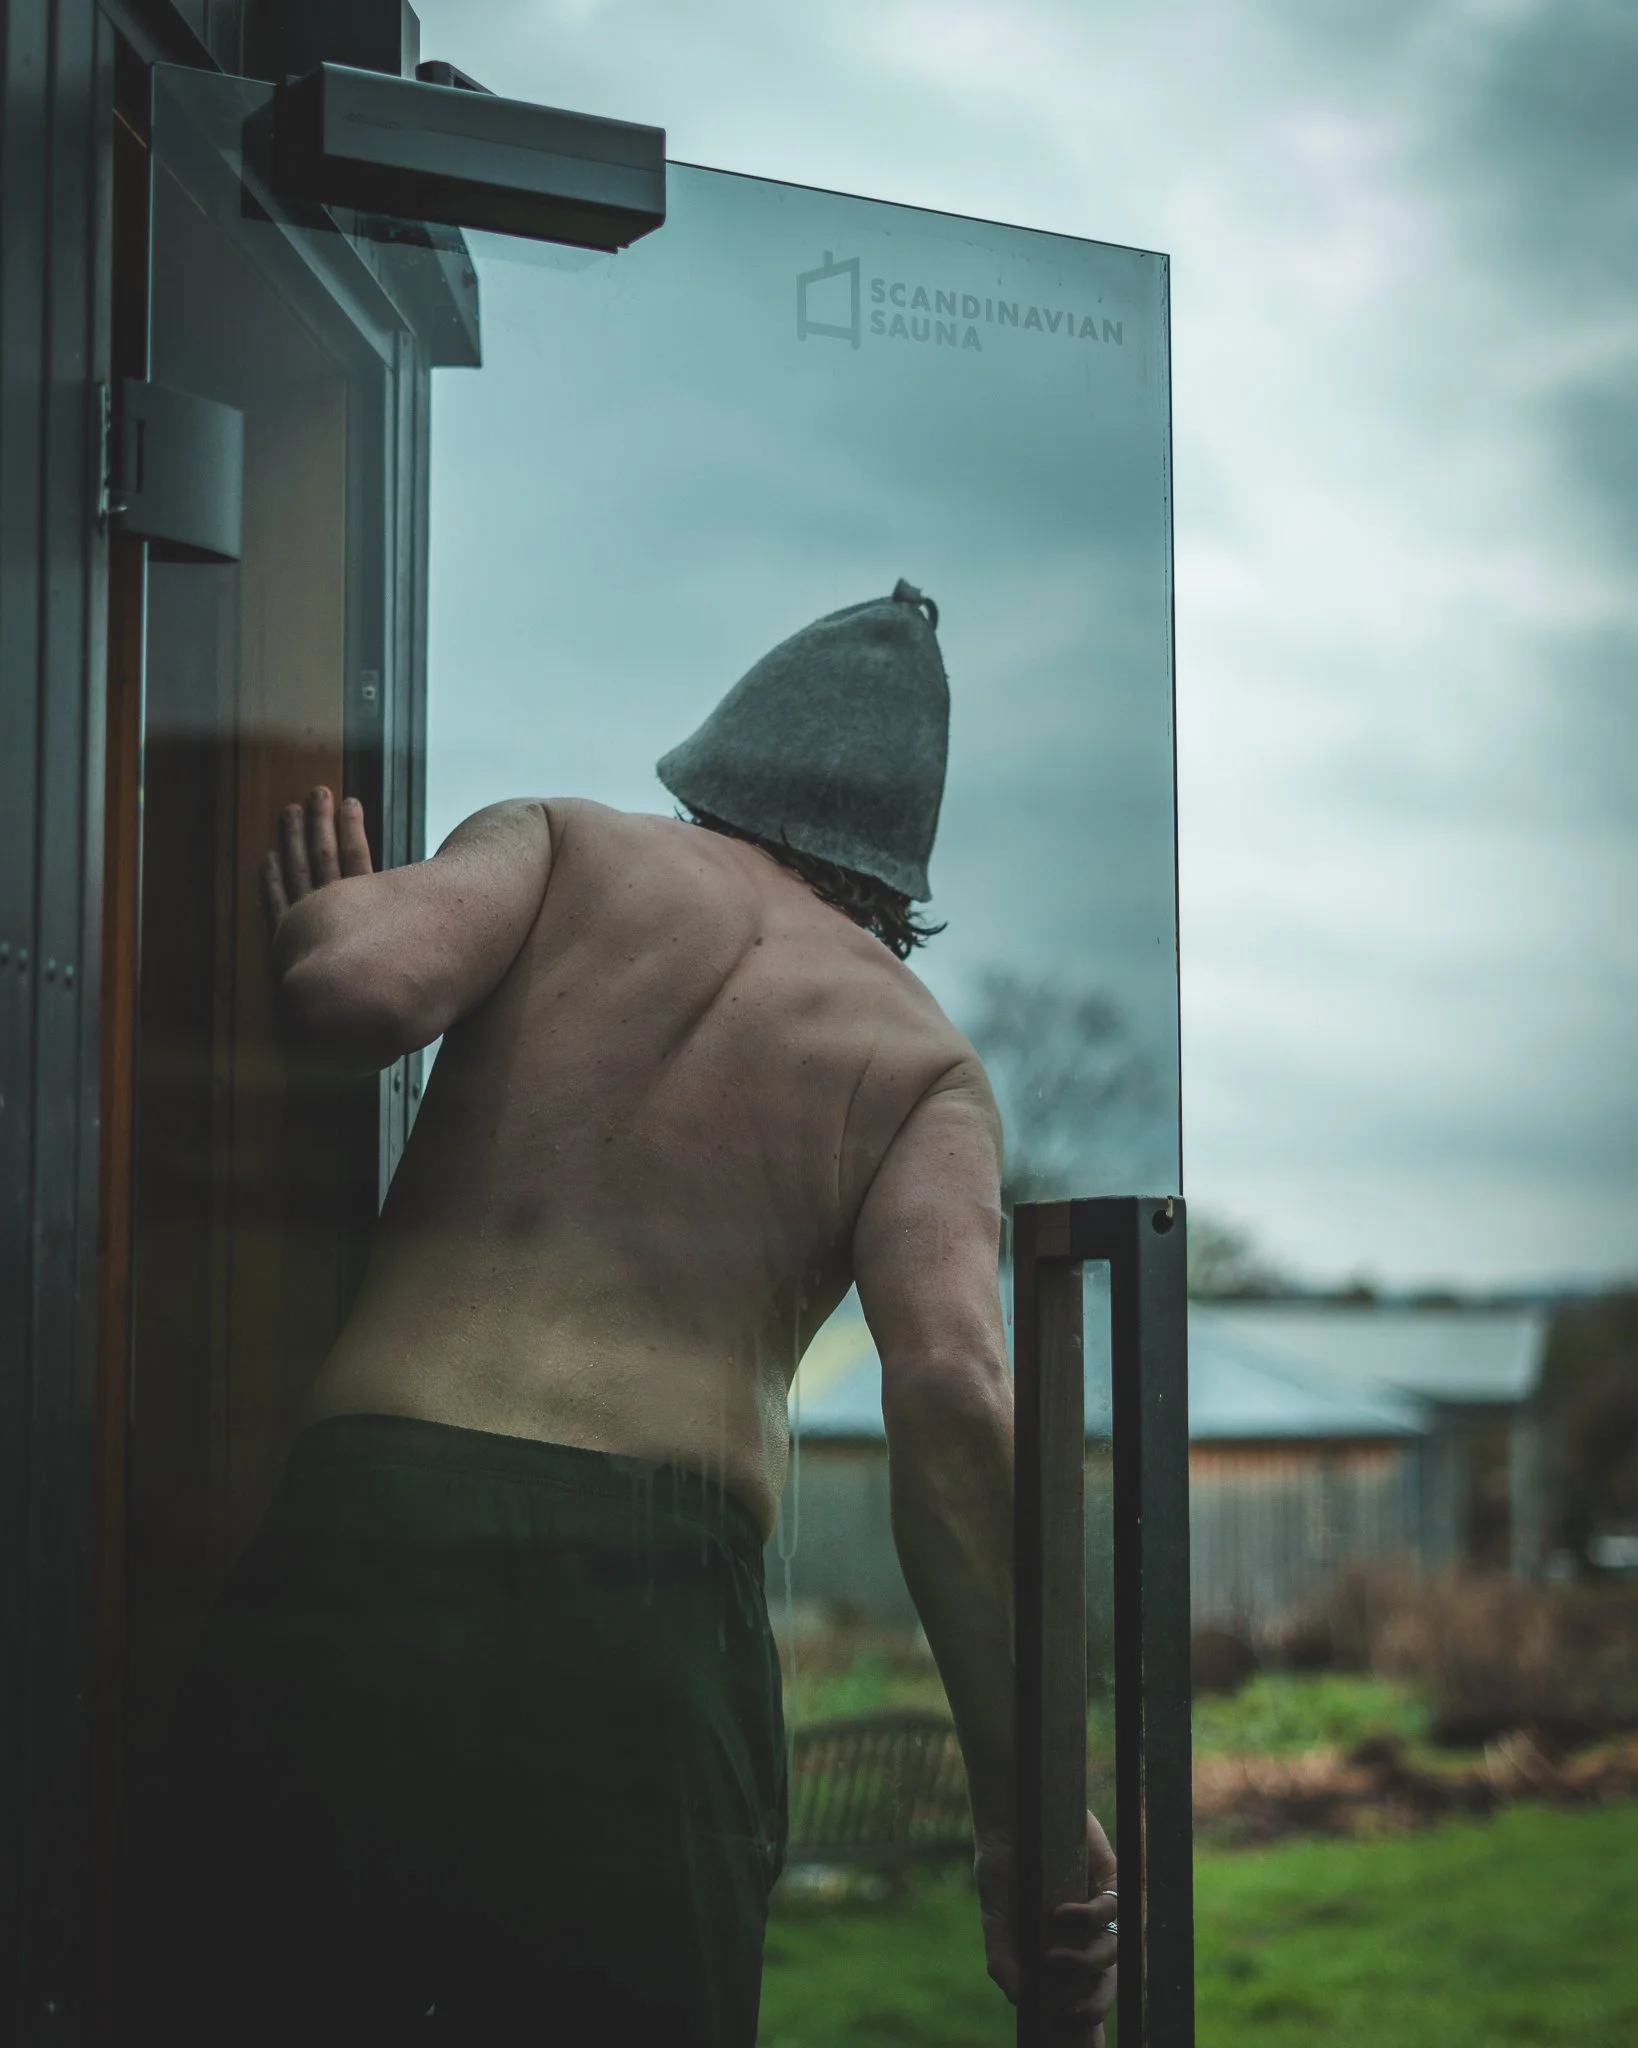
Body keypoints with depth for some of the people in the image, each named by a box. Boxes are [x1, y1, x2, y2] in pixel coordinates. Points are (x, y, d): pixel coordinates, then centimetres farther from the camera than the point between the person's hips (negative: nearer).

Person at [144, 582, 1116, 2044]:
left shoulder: (559, 844, 15)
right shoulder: (923, 1064, 13)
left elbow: (362, 988, -7)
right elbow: (952, 1390, -3)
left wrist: (324, 916, 18)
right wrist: (1021, 1814, -2)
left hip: (366, 1536, 1)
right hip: (655, 1598, 0)